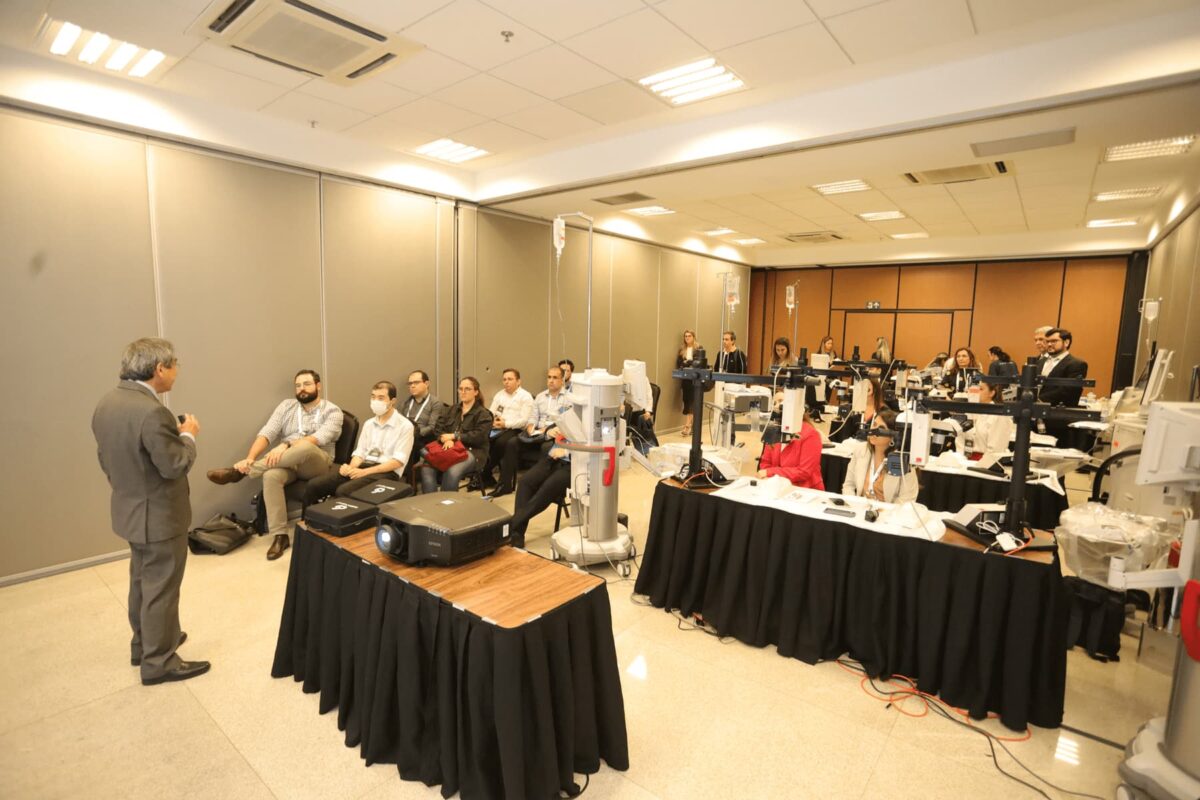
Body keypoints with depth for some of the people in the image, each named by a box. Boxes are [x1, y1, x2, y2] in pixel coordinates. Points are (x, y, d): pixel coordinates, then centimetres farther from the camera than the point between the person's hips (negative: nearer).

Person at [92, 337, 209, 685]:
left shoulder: (106, 402, 1)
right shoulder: (151, 412, -29)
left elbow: (105, 457, 11)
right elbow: (175, 465, -25)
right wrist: (188, 435, -9)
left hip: (130, 509, 9)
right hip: (159, 515, -9)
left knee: (142, 581, 24)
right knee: (161, 588, 5)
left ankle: (143, 643, 40)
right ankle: (158, 661, 19)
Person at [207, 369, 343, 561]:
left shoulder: (332, 411, -2)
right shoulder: (287, 406, 10)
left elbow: (321, 438, -19)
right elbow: (267, 433, -2)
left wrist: (286, 445, -31)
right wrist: (250, 458, -20)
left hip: (317, 463, -3)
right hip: (287, 462, 3)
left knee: (305, 447, -38)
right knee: (271, 476, -33)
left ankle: (240, 471, -24)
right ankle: (280, 536, -24)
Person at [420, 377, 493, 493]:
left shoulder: (483, 414, 5)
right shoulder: (452, 409, 22)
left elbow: (478, 437, -10)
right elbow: (438, 428, 11)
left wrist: (453, 436, -11)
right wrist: (446, 439, -12)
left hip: (472, 451, -5)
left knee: (452, 472, -36)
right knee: (427, 469, -25)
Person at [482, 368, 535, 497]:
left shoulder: (525, 397, 1)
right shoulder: (499, 394, 20)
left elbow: (523, 420, -9)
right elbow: (490, 413, 12)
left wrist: (506, 424, -17)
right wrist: (493, 421, -11)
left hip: (515, 430, -5)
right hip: (498, 428, 5)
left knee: (499, 442, -34)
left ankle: (485, 476, -20)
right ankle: (485, 477, -13)